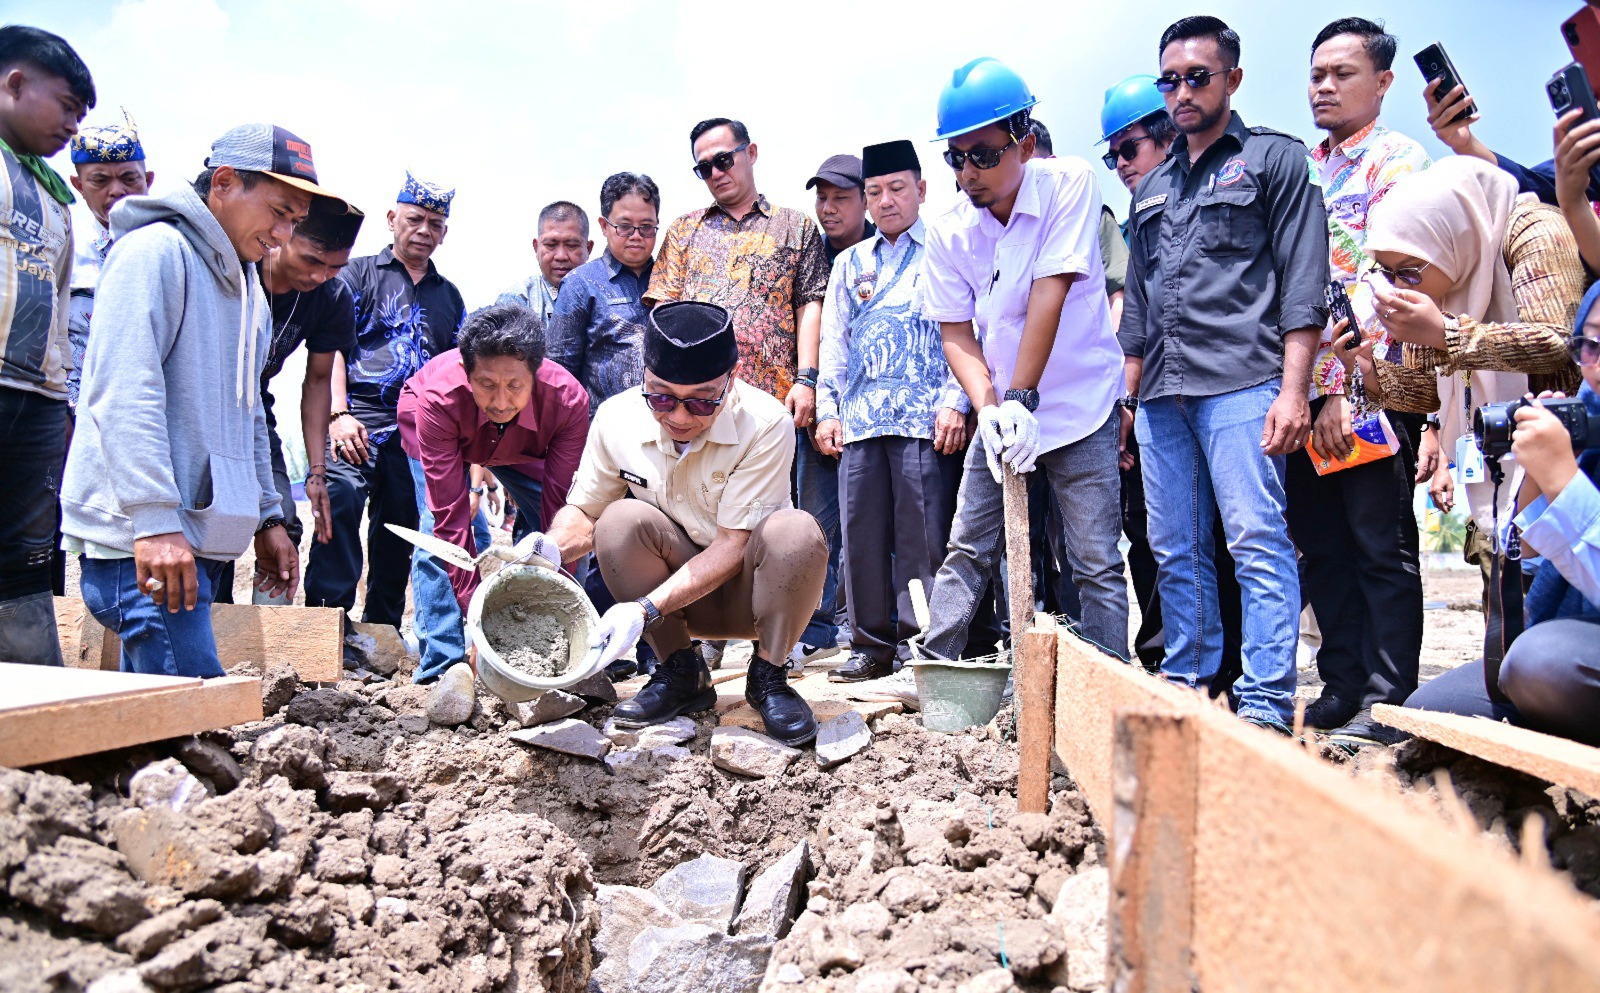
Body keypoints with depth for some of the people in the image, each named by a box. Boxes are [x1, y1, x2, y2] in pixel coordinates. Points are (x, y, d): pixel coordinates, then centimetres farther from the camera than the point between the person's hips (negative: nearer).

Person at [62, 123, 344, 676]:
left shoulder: (247, 287, 22)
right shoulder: (155, 251, -6)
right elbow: (123, 395, -17)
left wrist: (266, 517, 24)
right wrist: (155, 519, -22)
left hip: (199, 538, 9)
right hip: (140, 537, -9)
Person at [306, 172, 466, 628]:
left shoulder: (449, 295, 21)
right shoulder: (358, 273, 10)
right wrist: (338, 413, -14)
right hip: (359, 417, -4)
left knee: (400, 527, 7)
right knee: (341, 500, -24)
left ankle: (382, 628, 19)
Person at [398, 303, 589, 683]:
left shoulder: (568, 399, -39)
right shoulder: (439, 398, -41)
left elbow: (562, 508, -35)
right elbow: (451, 516, -40)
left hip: (522, 447, 2)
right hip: (428, 426, -1)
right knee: (438, 528, -22)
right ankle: (440, 667, -16)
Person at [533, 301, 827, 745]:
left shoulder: (766, 424, -23)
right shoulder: (616, 417, -12)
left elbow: (731, 547, -25)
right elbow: (583, 512, -1)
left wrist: (645, 608, -35)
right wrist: (552, 548, -25)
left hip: (749, 585, -2)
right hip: (674, 583, 3)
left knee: (795, 532, -33)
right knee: (621, 519, -25)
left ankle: (766, 676, -9)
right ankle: (681, 673, -8)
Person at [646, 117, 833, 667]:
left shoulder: (795, 227, 15)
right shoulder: (685, 231, 21)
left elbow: (811, 306, 7)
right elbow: (666, 309, 14)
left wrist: (805, 379, -5)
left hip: (776, 397, -2)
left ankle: (813, 627, 6)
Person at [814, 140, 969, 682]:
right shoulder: (849, 263, 21)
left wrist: (955, 400, -10)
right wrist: (827, 408, 11)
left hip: (925, 418, -4)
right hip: (859, 419, 4)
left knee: (922, 537, -6)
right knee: (862, 535, 4)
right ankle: (873, 643, 13)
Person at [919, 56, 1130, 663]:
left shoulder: (1068, 184, -12)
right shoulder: (949, 232, -2)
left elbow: (1049, 294, -19)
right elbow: (956, 334, -3)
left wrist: (1021, 397, -23)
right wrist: (989, 409, -18)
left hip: (1078, 408, -3)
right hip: (1000, 410, 4)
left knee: (1096, 562, -1)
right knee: (966, 550, 5)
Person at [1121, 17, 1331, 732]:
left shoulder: (1275, 158, 8)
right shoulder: (1151, 188, 24)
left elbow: (1303, 284, -2)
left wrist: (1293, 390, -13)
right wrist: (1126, 398, 16)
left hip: (1241, 383, -6)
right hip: (1162, 393, 6)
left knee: (1256, 539, -9)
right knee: (1175, 550, 6)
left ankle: (1265, 702, -4)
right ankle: (1187, 684, 15)